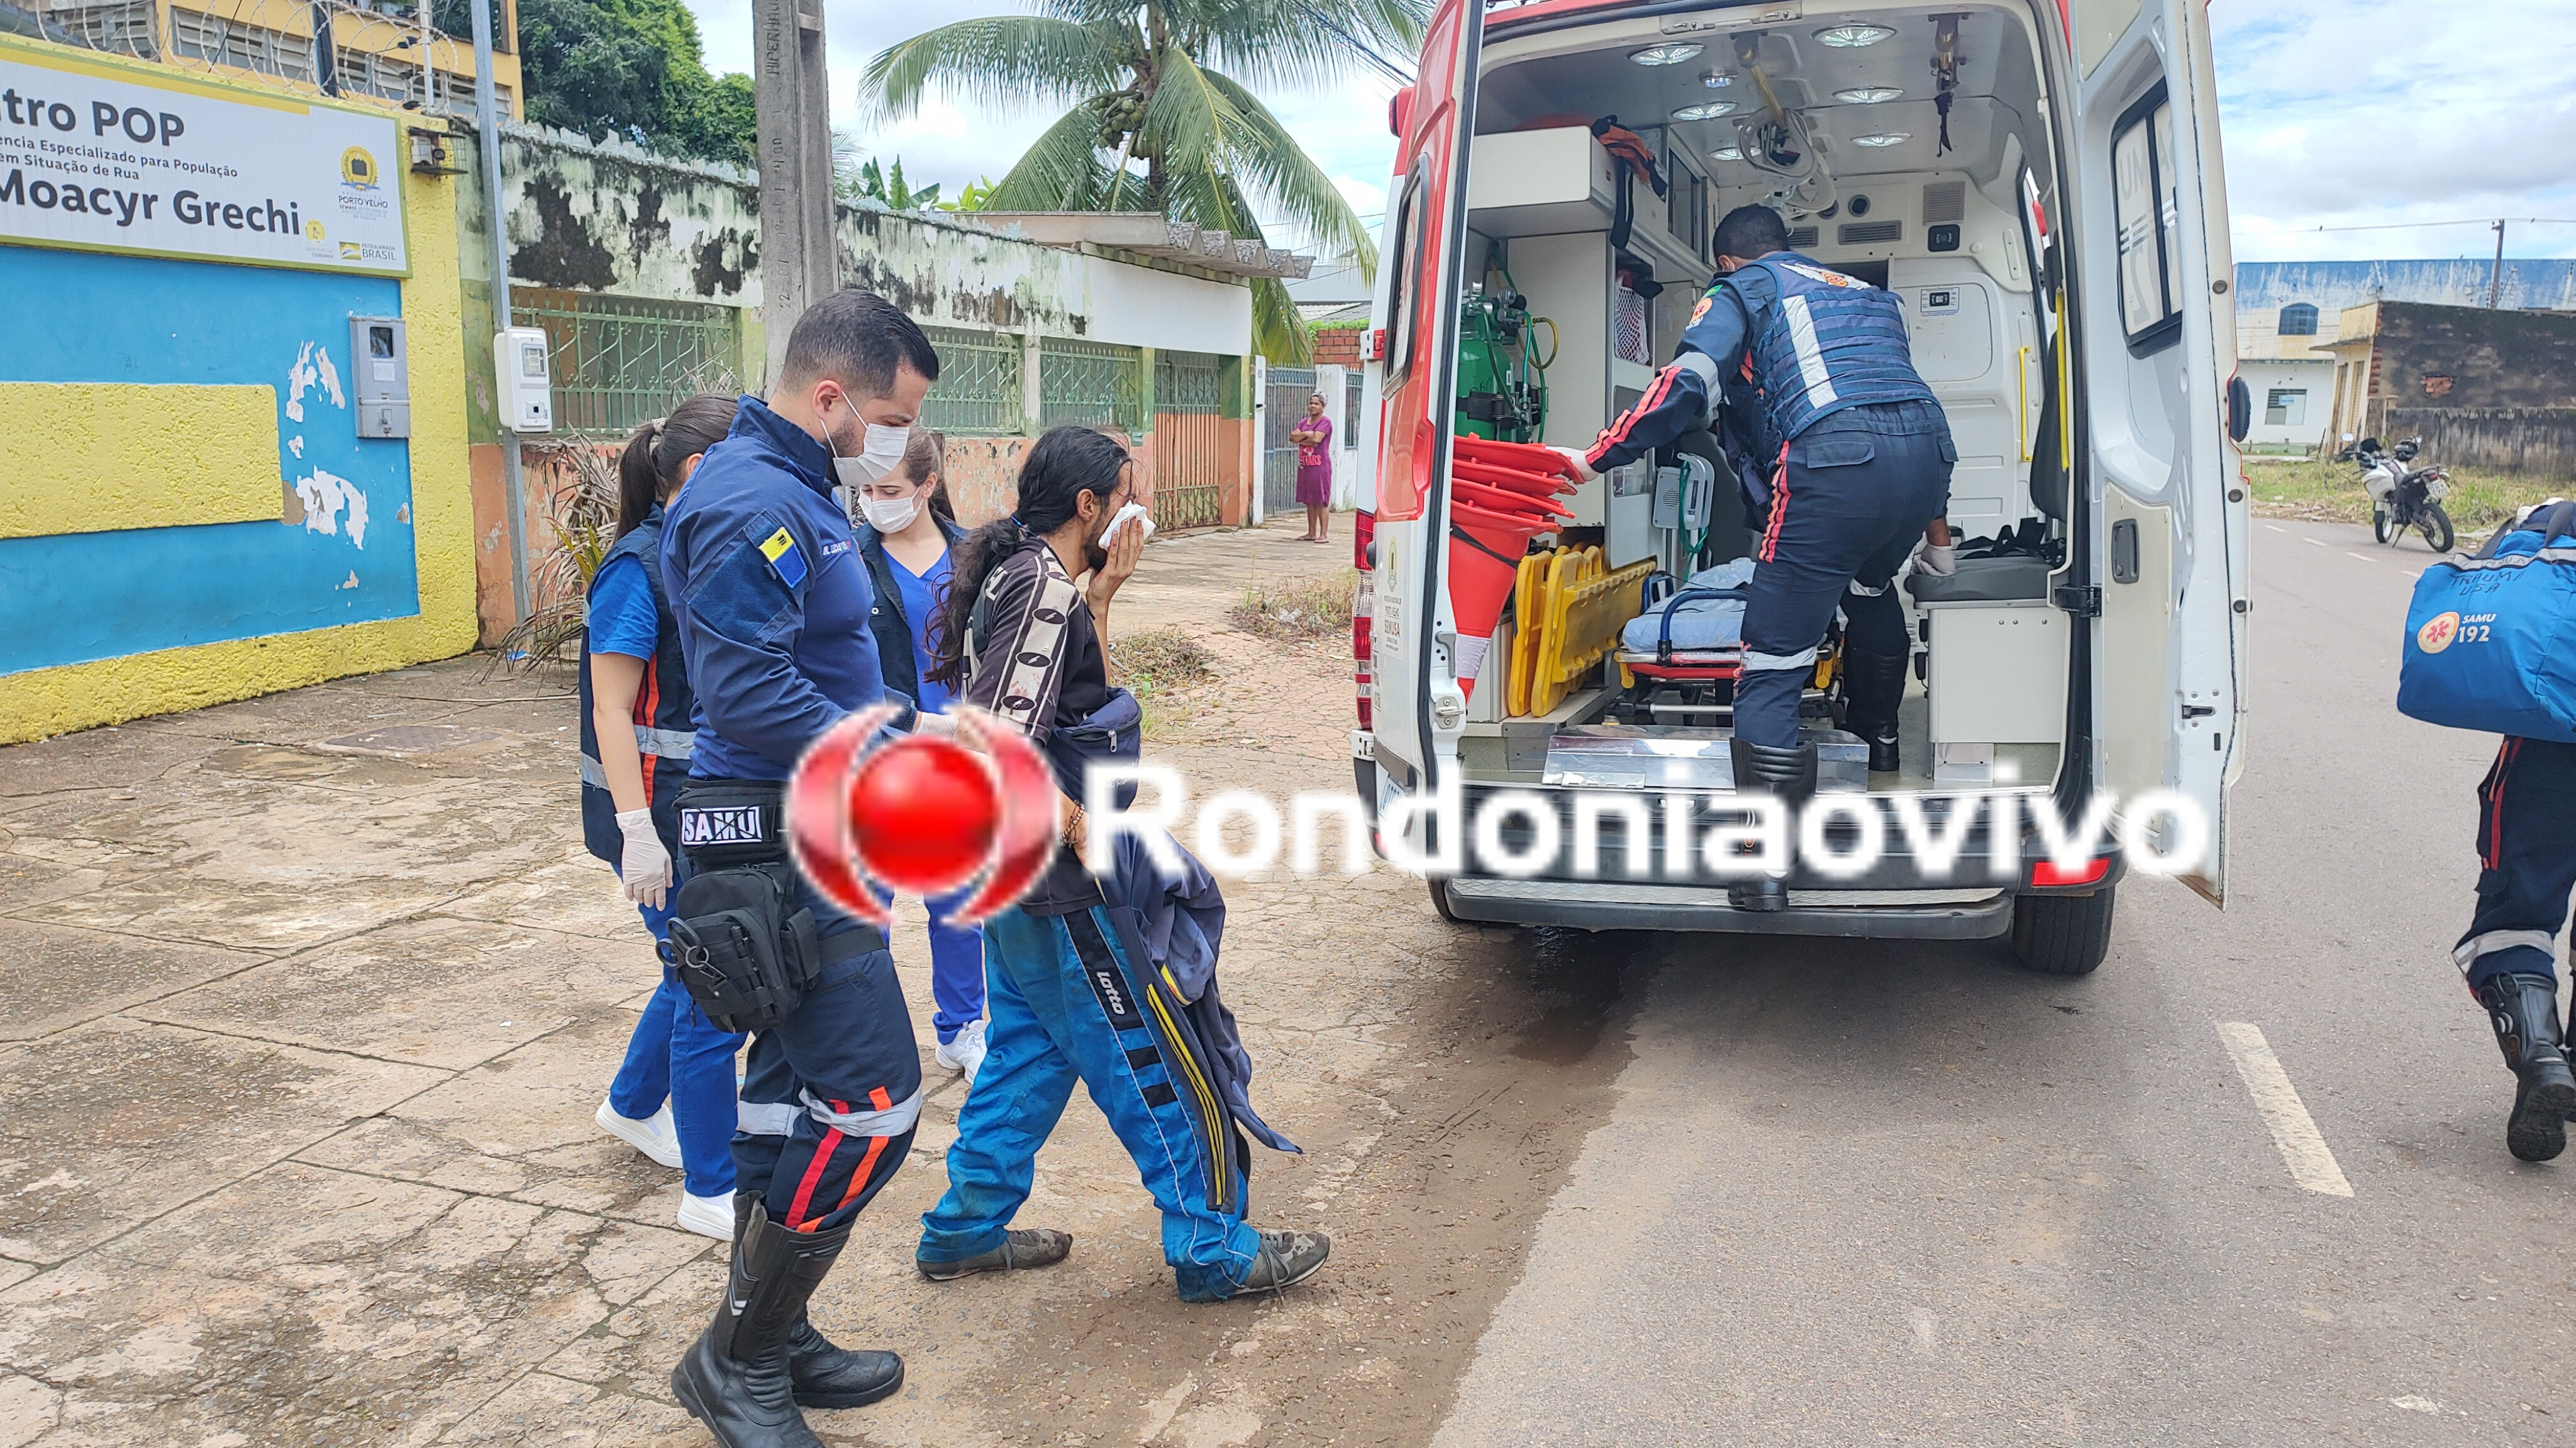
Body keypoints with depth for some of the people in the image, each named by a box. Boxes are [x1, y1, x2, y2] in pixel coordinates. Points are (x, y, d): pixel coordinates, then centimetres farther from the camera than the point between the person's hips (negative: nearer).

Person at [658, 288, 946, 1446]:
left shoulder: (793, 492, 15)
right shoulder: (753, 505, -19)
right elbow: (750, 697, -26)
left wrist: (906, 725, 11)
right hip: (786, 846, -11)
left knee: (797, 1086, 17)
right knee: (871, 1103, -8)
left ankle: (768, 1347, 30)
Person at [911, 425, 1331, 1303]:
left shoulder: (1016, 575, 11)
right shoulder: (1042, 587, -20)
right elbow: (1002, 745, -28)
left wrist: (1099, 599, 5)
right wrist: (1085, 836, -18)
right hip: (1061, 894, -10)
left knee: (1030, 1050, 21)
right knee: (1160, 1066, 2)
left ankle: (966, 1231, 31)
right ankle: (1213, 1252, 14)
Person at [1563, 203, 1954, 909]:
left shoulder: (1743, 289, 17)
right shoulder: (1867, 292, 36)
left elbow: (1686, 386, 0)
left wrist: (1597, 458, 3)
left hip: (1835, 461, -7)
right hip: (1928, 451, 7)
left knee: (1771, 668, -5)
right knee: (1871, 589, 38)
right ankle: (1876, 740, 54)